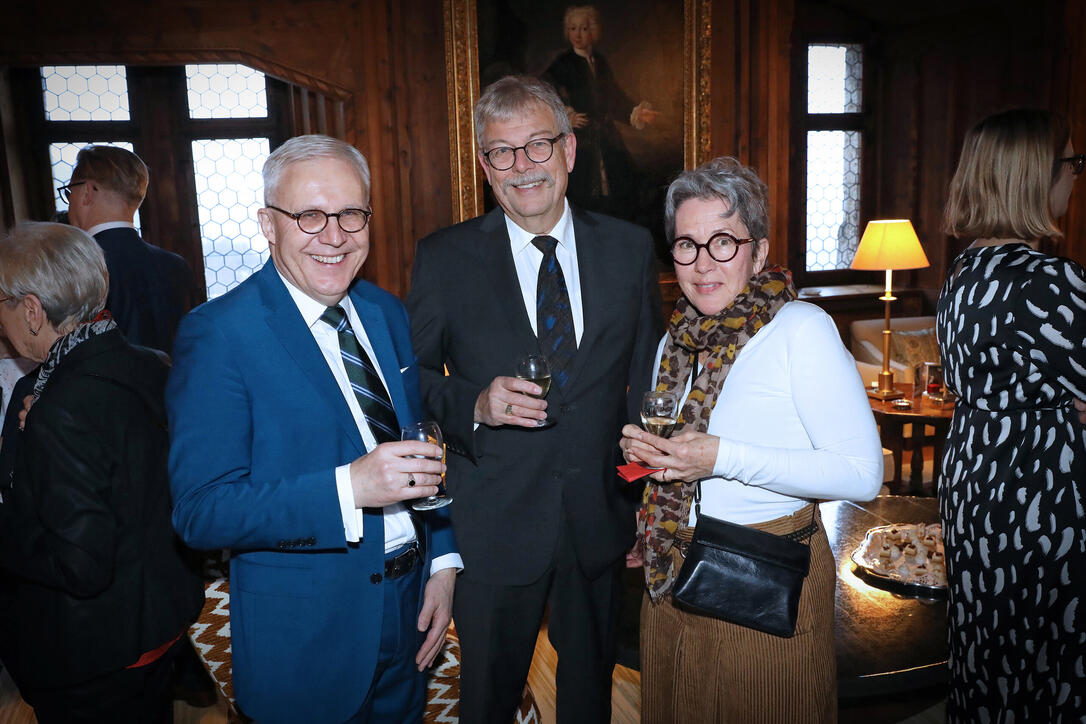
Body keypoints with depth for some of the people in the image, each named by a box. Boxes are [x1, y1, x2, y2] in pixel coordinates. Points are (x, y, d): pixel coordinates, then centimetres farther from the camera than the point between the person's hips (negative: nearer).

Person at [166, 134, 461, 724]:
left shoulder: (386, 312, 3)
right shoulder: (217, 334, -17)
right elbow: (200, 511, -21)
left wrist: (443, 562, 3)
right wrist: (349, 487, -33)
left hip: (410, 610, 6)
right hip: (305, 635, -5)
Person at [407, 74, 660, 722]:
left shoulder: (631, 248, -1)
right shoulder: (443, 258, -6)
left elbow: (647, 381, 6)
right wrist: (476, 404, -22)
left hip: (600, 518, 2)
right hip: (494, 526, -1)